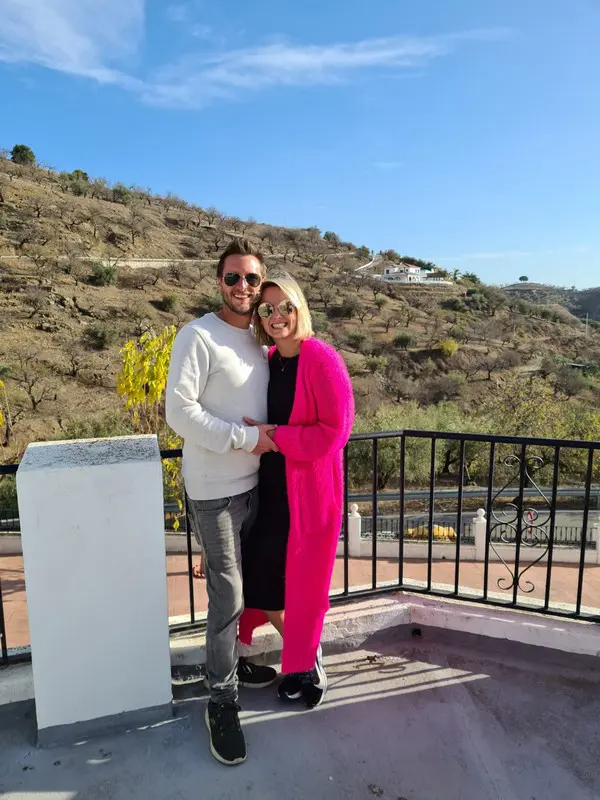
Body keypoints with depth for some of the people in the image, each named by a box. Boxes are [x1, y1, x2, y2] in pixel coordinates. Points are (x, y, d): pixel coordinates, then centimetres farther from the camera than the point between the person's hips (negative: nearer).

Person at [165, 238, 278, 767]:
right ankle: (222, 700, 19)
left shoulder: (260, 339, 8)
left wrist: (265, 436, -2)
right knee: (227, 595, 0)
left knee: (240, 586, 19)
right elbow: (179, 411, -19)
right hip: (214, 490, -6)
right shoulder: (199, 336, -14)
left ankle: (230, 661, 40)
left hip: (252, 482, 7)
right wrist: (245, 436, -20)